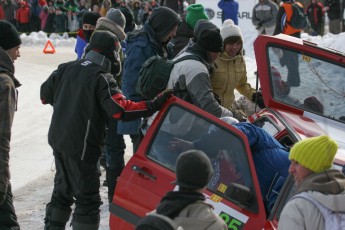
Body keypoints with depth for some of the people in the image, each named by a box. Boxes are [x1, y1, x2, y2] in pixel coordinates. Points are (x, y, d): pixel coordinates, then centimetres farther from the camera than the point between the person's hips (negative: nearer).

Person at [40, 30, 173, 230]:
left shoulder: (66, 69, 4)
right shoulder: (102, 78, -17)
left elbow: (45, 95, 14)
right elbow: (120, 109, -28)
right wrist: (155, 105, -26)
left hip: (57, 139, 8)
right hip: (81, 146, -8)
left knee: (62, 191, 23)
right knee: (87, 198, 0)